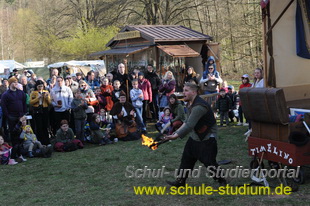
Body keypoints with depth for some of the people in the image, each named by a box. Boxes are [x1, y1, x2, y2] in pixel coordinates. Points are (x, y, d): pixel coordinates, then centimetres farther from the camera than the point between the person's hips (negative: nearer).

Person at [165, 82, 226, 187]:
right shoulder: (190, 103, 5)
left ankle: (221, 181, 15)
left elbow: (189, 125, -33)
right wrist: (178, 131, 4)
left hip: (207, 138, -10)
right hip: (194, 137, 10)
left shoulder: (199, 106, -28)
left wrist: (176, 135, -31)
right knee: (186, 159, 11)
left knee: (209, 162, -5)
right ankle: (180, 181, 21)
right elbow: (188, 121, 15)